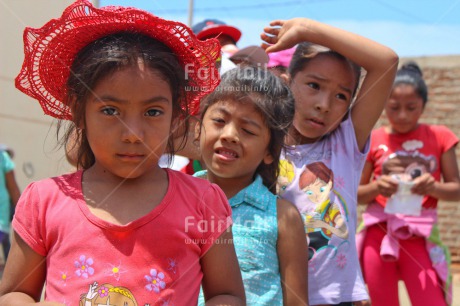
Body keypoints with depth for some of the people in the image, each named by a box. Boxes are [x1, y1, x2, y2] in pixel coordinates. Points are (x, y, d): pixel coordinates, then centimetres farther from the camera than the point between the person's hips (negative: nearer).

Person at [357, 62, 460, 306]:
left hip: (419, 238, 0)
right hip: (378, 235, 1)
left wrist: (434, 187, -17)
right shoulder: (373, 140, 2)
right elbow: (355, 193, 5)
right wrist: (376, 187, -16)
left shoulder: (439, 137, 2)